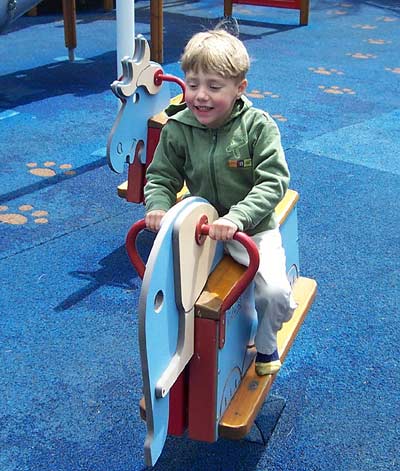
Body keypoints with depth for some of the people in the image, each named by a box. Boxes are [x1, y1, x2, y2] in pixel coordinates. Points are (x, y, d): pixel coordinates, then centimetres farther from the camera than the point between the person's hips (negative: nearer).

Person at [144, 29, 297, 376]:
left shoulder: (258, 126, -15)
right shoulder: (177, 130, -8)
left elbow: (273, 183, -20)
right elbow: (161, 178, 1)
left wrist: (236, 217, -33)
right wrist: (157, 207, -22)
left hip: (253, 227, -2)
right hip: (200, 226, 3)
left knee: (275, 292, -18)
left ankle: (264, 341, 20)